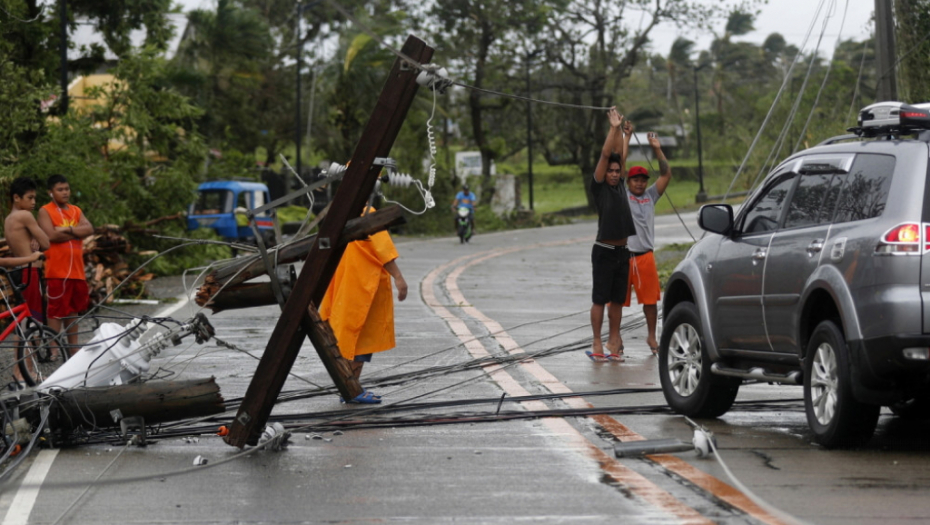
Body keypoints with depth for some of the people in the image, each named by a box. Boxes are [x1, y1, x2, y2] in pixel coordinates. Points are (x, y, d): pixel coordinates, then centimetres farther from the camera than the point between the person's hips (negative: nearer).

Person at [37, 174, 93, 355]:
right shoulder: (45, 211, -3)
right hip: (57, 270, -6)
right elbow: (52, 235, -17)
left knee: (73, 309, 12)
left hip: (76, 269, 6)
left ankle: (73, 348, 19)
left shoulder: (76, 211, 15)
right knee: (57, 311, -8)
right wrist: (76, 233, -6)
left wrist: (67, 230, -14)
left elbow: (89, 229, -1)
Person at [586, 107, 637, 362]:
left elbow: (620, 155, 10)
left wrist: (621, 129, 9)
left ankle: (613, 342, 13)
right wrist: (614, 128, -8)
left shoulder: (620, 186, 11)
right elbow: (605, 155, -8)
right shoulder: (599, 186, -3)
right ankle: (597, 344, -3)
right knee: (600, 299, -4)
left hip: (622, 251, 6)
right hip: (604, 251, -6)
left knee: (617, 300, 8)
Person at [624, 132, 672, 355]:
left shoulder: (650, 196, 14)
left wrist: (657, 150, 0)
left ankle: (651, 337, 19)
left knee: (650, 299, 7)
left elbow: (666, 175, 9)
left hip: (645, 256, 3)